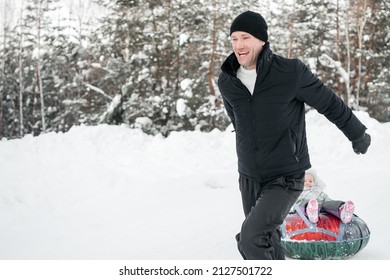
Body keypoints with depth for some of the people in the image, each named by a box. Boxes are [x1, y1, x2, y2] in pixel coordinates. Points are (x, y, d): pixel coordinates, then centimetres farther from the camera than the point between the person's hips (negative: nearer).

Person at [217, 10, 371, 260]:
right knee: (265, 241, 16)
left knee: (251, 240, -20)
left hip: (286, 178, -5)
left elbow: (330, 104, -3)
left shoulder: (291, 73, -17)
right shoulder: (227, 82, -3)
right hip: (249, 178, 5)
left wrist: (358, 134, 10)